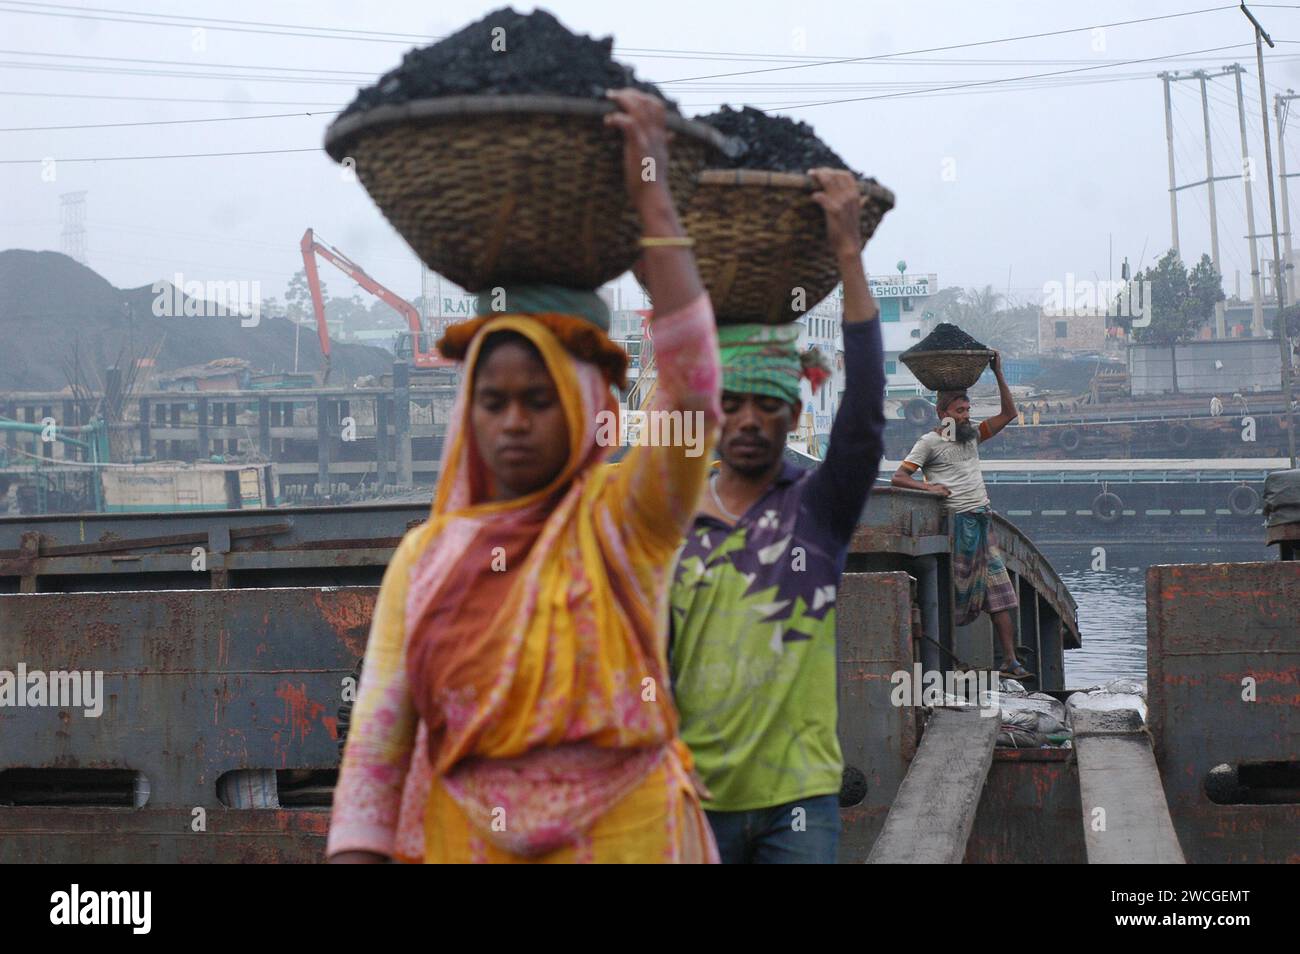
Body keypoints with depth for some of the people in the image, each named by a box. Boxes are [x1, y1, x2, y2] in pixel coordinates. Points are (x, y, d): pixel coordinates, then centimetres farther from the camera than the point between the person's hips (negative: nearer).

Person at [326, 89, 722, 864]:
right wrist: (356, 852, -8)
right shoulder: (427, 557, 5)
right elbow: (379, 733, 3)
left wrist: (653, 199, -18)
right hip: (463, 842, 2)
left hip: (623, 836, -2)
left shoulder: (626, 521, -2)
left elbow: (692, 388, -18)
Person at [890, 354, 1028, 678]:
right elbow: (898, 477, -5)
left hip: (983, 525, 6)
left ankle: (1009, 660, 0)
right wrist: (927, 486, -21)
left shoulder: (971, 436, 17)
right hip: (955, 524, -6)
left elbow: (1008, 413, 19)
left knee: (999, 595, 0)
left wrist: (998, 374, 11)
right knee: (954, 592, -6)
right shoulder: (929, 442, -1)